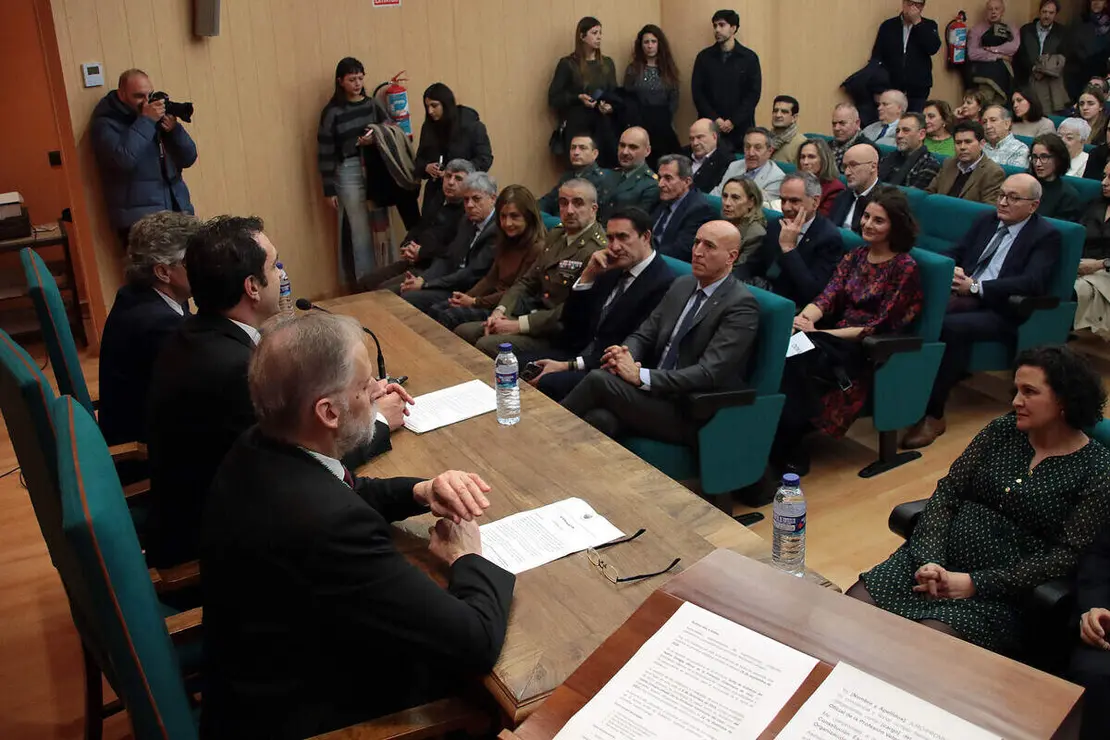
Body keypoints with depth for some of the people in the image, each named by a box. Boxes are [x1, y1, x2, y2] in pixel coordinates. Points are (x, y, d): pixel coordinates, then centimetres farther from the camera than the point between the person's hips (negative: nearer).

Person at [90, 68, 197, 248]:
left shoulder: (158, 118, 15)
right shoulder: (105, 123, -1)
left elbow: (188, 159, 11)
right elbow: (123, 159, -21)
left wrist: (174, 129, -7)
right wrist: (146, 121, -15)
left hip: (178, 211, 5)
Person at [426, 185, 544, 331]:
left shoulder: (537, 248, -17)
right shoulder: (506, 242, 12)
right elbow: (491, 278, 14)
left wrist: (474, 302, -14)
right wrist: (466, 297, -4)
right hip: (494, 299, 9)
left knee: (449, 317, -22)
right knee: (435, 310, -6)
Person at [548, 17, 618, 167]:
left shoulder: (607, 63, 12)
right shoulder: (568, 64, -2)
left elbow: (614, 94, 17)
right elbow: (553, 98, -3)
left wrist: (611, 107, -5)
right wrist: (578, 98, -16)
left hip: (604, 127, 4)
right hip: (578, 128, -4)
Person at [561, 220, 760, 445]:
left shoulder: (742, 306, -11)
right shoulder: (682, 285, 14)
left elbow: (709, 373, -20)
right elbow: (644, 334, 13)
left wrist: (641, 376, -25)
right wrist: (625, 355, -12)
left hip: (694, 415, -6)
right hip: (655, 393, 6)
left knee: (599, 379, -23)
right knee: (599, 419, -28)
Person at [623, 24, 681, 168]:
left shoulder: (668, 69, 10)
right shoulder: (633, 69, 6)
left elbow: (674, 98, 7)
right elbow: (627, 99, 1)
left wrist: (666, 120, -7)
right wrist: (636, 124, -10)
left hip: (664, 126, 1)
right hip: (639, 125, -1)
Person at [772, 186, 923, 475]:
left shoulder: (904, 268, -6)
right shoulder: (855, 256, 13)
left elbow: (880, 328, -12)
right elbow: (827, 297, 2)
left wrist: (819, 333, -18)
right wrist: (803, 318, -21)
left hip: (871, 350, -6)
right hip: (837, 337, 6)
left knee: (797, 361, -31)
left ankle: (787, 449, -19)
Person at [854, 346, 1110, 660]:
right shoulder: (1002, 431, 7)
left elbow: (1066, 557, -10)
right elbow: (947, 493, 4)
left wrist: (975, 584, -16)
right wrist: (929, 560, -13)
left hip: (1000, 590, -4)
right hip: (936, 561, 4)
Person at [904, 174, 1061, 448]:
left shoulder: (1046, 236, 0)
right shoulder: (986, 221, 19)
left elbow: (1032, 282, -15)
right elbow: (956, 253, 21)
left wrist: (976, 287, -23)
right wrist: (954, 270, -5)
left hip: (1002, 312, -5)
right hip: (962, 299, 5)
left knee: (953, 325, -35)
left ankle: (933, 415, -28)